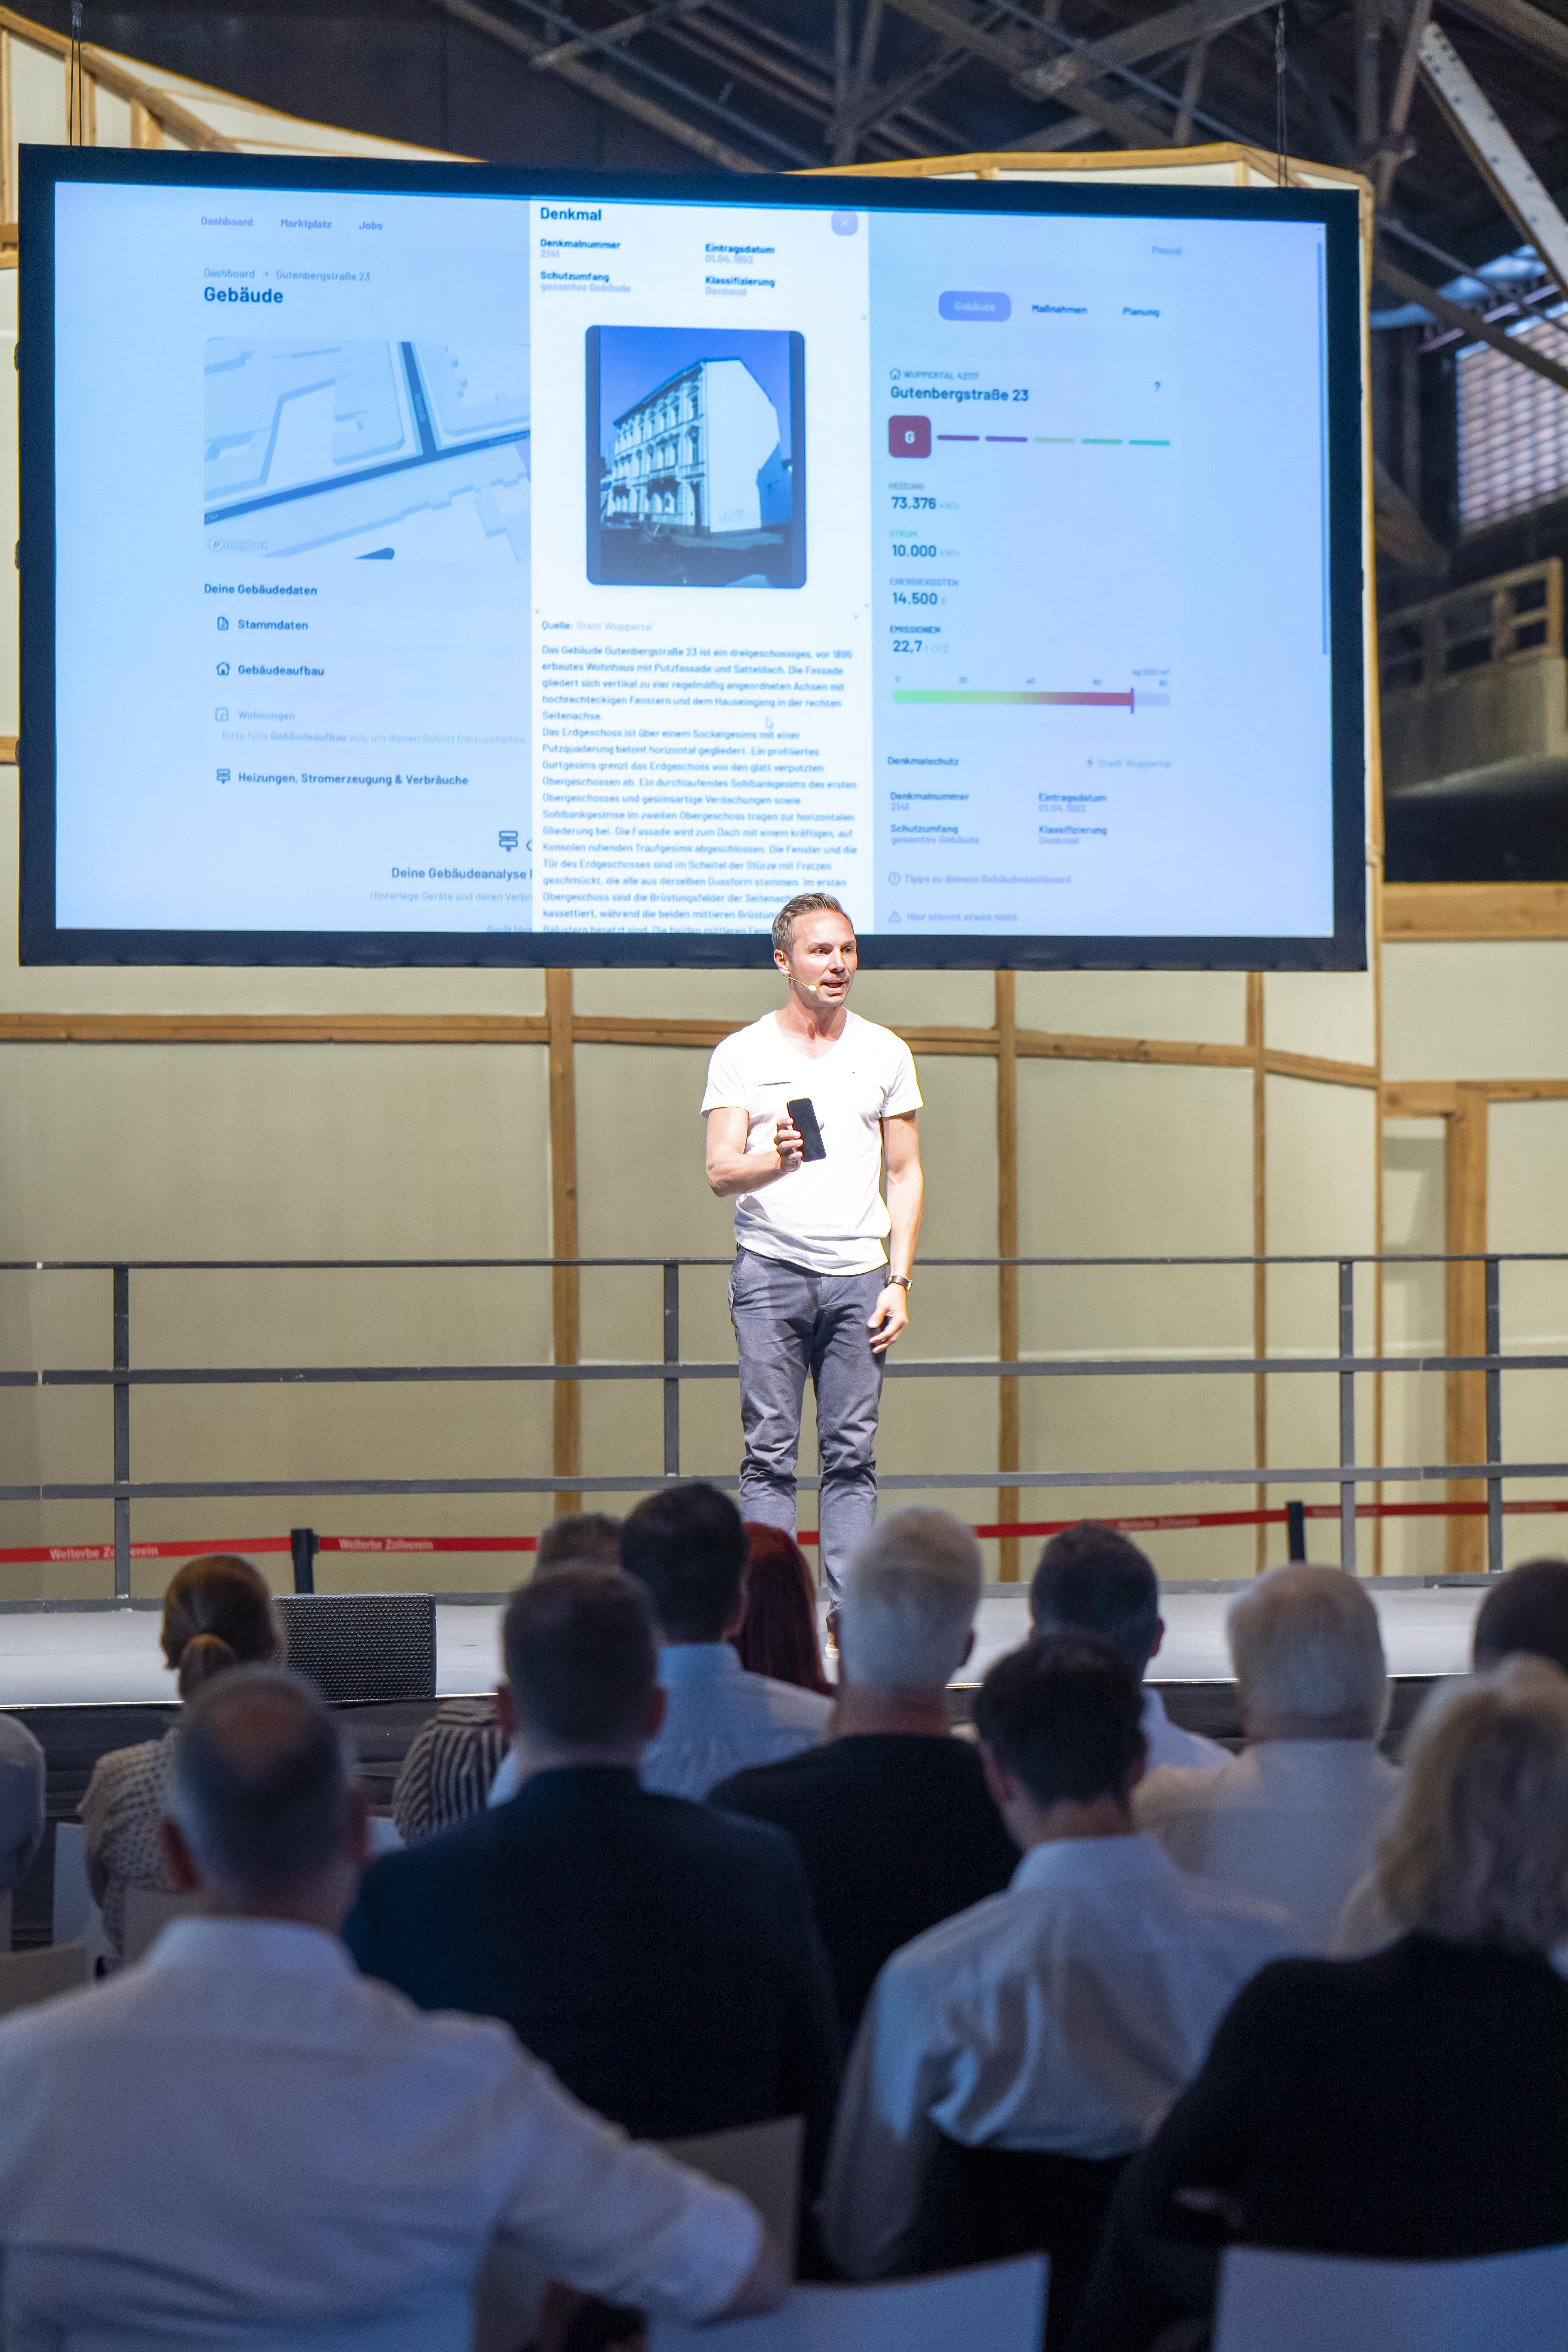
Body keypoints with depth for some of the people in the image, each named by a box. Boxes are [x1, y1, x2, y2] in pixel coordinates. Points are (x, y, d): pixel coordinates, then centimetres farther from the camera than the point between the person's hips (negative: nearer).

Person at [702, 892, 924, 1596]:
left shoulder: (886, 1054, 11)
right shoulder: (742, 1054, 3)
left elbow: (906, 1175, 12)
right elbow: (720, 1173, -4)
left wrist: (898, 1281, 2)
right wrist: (775, 1160, -27)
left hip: (858, 1276, 2)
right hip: (770, 1271, -2)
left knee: (852, 1456, 1)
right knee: (770, 1454, -4)